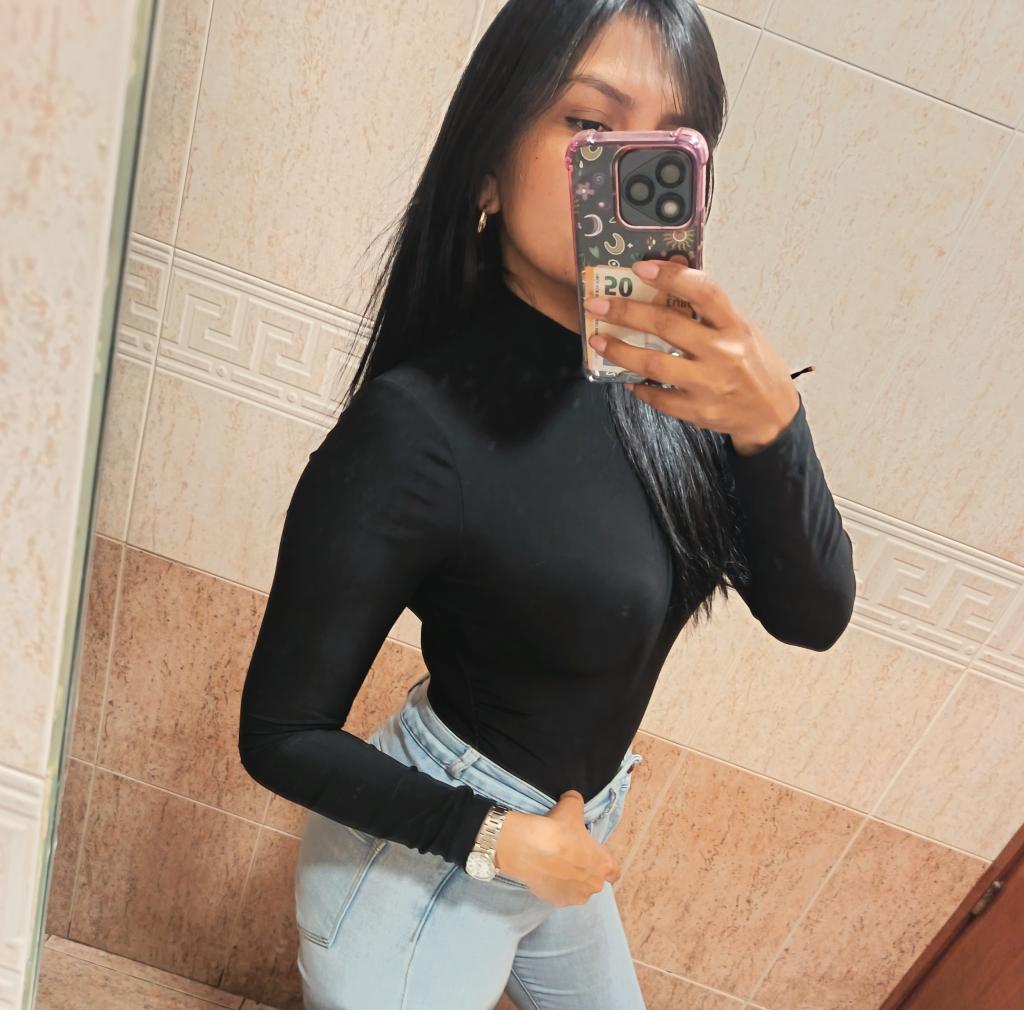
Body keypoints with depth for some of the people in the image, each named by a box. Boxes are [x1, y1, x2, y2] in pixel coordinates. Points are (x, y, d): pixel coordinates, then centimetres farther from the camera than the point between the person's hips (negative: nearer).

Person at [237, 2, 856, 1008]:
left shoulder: (674, 379, -12)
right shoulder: (417, 430, -30)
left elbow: (812, 616, -14)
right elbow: (281, 736, -21)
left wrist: (773, 423, -31)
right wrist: (498, 840, -18)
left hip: (574, 835, 6)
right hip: (426, 853, -6)